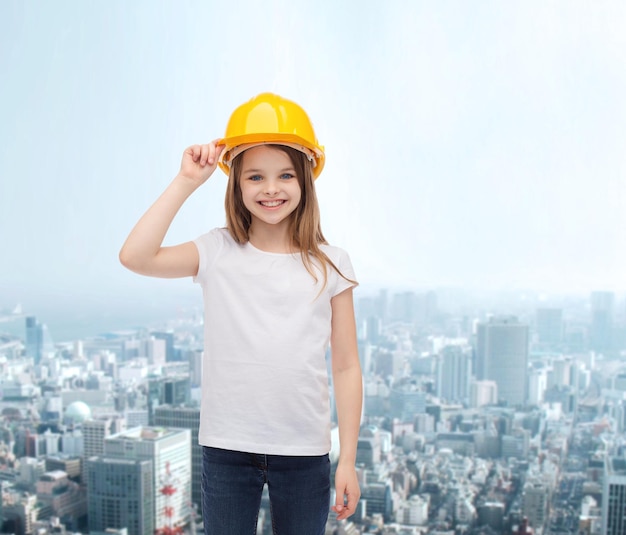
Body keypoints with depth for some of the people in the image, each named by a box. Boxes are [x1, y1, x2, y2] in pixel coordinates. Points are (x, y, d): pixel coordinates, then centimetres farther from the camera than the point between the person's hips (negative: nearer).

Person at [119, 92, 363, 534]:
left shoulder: (329, 264, -1)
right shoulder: (218, 253, -3)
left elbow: (346, 366, 0)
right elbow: (135, 256, -18)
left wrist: (348, 460, -1)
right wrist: (186, 182, -13)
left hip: (304, 451, 1)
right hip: (227, 448, 0)